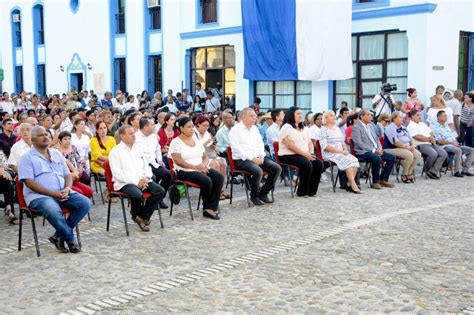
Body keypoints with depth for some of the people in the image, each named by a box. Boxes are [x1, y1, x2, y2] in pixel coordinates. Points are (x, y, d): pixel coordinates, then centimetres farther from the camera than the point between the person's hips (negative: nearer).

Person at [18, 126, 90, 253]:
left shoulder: (56, 154, 19)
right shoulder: (27, 158, 1)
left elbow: (67, 174, 19)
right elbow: (29, 182, -10)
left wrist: (67, 188, -6)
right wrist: (53, 193, -19)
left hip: (62, 193, 6)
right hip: (39, 195, -6)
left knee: (85, 203, -18)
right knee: (53, 210, -38)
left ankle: (60, 235, -9)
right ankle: (70, 239, -14)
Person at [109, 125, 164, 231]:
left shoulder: (138, 149, 19)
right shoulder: (115, 152, -2)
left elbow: (146, 166, 20)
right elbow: (117, 174, -11)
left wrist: (146, 178, -4)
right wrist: (136, 181, -18)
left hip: (142, 181, 6)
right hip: (124, 183, -6)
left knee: (160, 191, -18)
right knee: (137, 195, -36)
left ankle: (143, 217, -4)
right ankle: (135, 216, -2)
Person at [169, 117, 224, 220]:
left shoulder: (196, 140, 17)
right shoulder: (176, 142, -4)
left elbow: (205, 157, 16)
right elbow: (177, 160, -16)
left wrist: (203, 165, -9)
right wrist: (195, 167, -25)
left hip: (201, 169, 7)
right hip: (184, 171, -7)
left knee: (219, 177, -19)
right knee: (207, 181, -30)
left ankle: (210, 208, -20)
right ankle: (207, 207, -6)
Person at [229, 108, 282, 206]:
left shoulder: (255, 128, 18)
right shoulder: (235, 130, -5)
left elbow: (260, 143, 21)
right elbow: (236, 148, -14)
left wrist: (261, 156, 0)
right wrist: (252, 158, -19)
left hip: (258, 158, 7)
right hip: (242, 160, -7)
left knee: (277, 168, -10)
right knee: (258, 171, -34)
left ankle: (263, 193, 4)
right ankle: (254, 196, -10)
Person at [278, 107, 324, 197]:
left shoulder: (303, 128, 20)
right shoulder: (287, 127, -6)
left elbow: (310, 142, 21)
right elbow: (289, 145, -16)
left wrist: (310, 154, -1)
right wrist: (304, 154, -18)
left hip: (304, 155, 8)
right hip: (288, 155, -8)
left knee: (319, 164, -15)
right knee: (307, 164, -32)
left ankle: (311, 191, -10)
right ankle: (302, 192, -19)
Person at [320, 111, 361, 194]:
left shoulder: (337, 128, 20)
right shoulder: (324, 130, -3)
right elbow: (325, 146, -13)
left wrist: (345, 150, -1)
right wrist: (339, 151, -18)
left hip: (341, 153, 7)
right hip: (330, 154, -7)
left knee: (355, 160, -20)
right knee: (348, 161, -29)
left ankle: (350, 184, -19)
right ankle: (353, 185, -27)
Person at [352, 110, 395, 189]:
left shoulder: (371, 126, 19)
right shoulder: (356, 128, -7)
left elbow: (376, 139, 21)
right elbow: (359, 143, -17)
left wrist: (379, 149, 0)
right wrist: (373, 150, -20)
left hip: (376, 150, 8)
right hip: (363, 152, -8)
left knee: (392, 157, -4)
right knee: (377, 158, -35)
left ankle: (383, 179, 4)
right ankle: (375, 182, -18)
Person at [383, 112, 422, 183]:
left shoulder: (403, 127, 19)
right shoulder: (390, 128, -10)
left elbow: (410, 138, 23)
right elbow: (395, 142, -19)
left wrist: (412, 145, 2)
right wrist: (406, 147, -19)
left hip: (407, 148, 9)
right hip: (393, 149, -9)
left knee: (418, 154, -13)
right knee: (409, 155, -30)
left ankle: (409, 173, -6)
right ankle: (404, 175, -12)